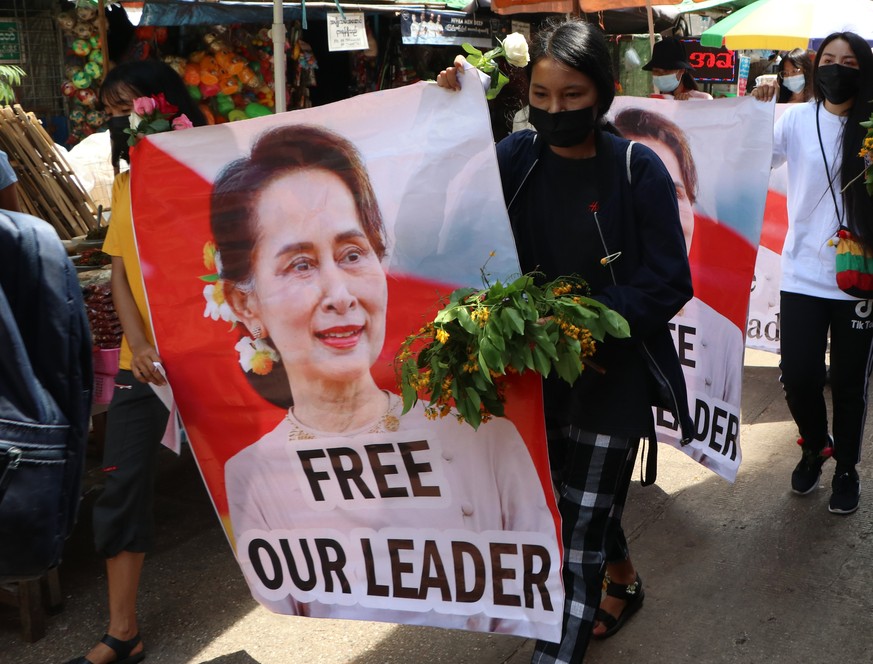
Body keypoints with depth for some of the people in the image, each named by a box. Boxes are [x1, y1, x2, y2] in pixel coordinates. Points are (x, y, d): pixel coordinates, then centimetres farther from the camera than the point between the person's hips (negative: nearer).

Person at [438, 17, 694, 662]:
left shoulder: (638, 169, -10)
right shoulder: (516, 156, -2)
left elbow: (669, 285, -10)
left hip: (612, 373, -4)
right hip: (534, 372, 4)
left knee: (582, 529, 0)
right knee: (569, 503, 19)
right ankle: (623, 581, 47)